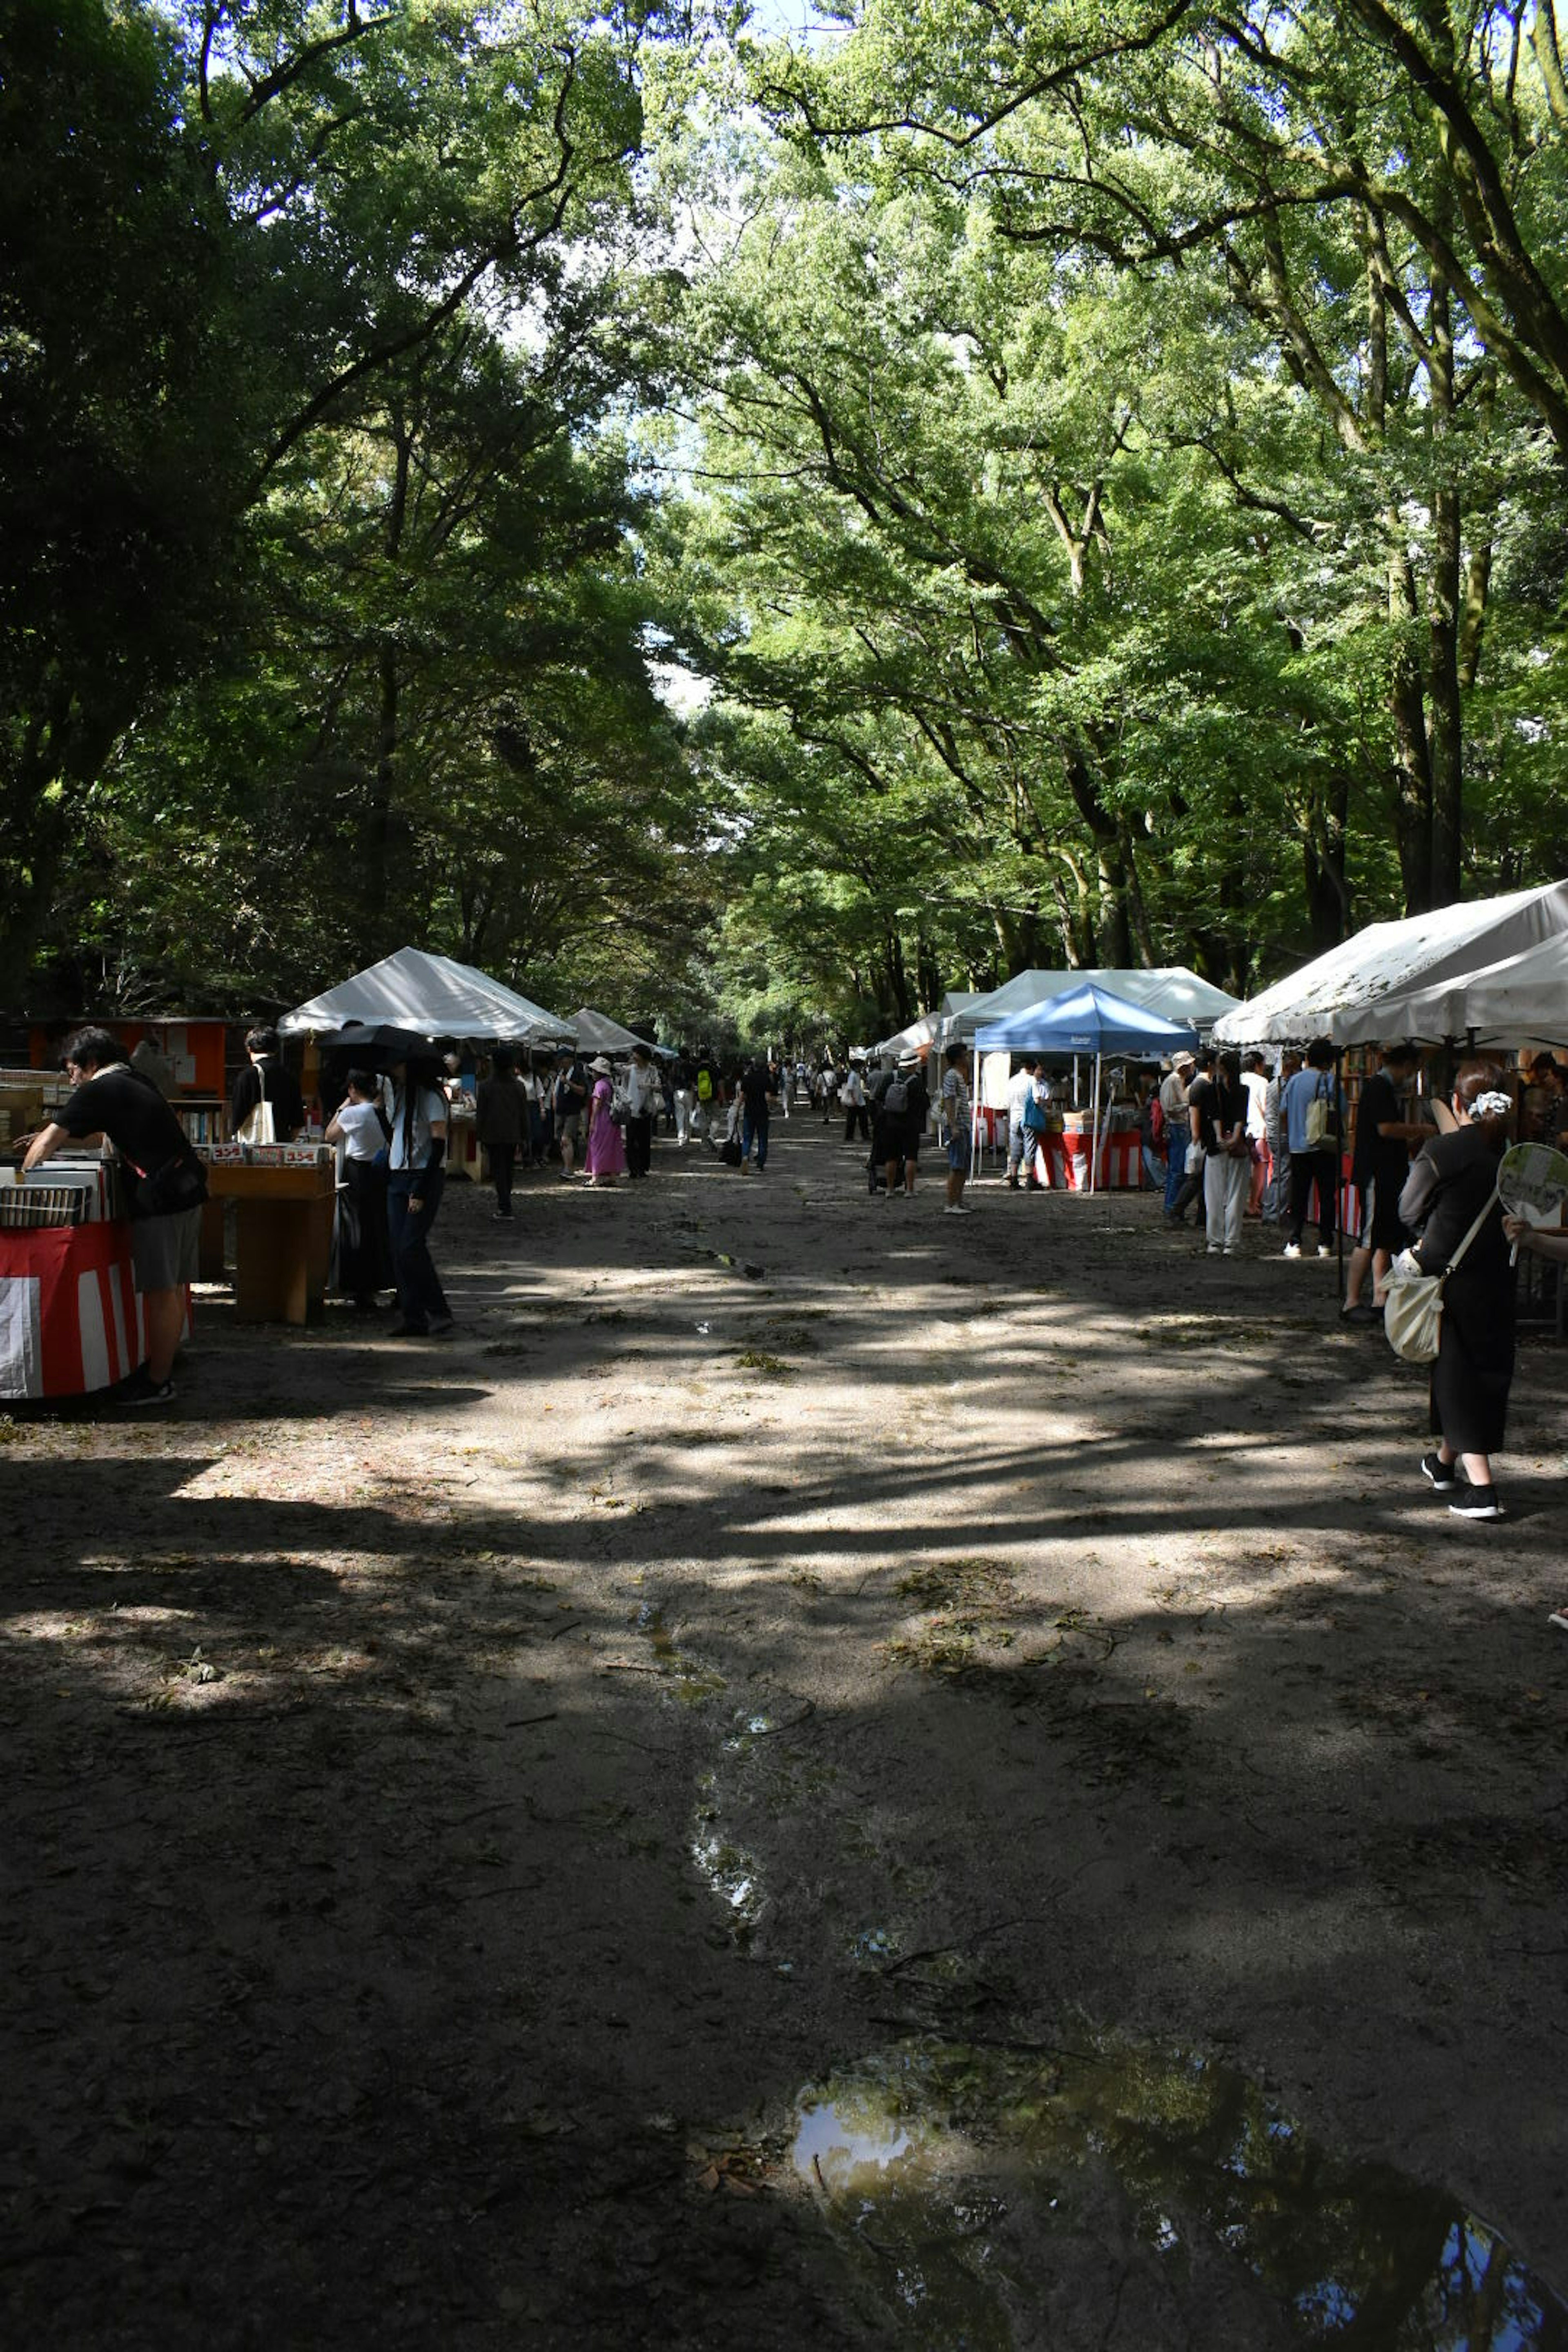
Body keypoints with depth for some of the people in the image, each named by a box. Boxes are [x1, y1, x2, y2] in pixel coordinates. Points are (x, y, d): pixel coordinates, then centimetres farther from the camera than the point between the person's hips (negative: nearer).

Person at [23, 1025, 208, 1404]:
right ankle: (163, 1367, 24)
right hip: (187, 1190, 9)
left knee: (160, 1292, -3)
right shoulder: (136, 1082, 19)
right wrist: (56, 1139, 33)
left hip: (160, 1201, -9)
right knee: (173, 1288, 14)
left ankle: (158, 1383, 2)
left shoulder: (100, 1090, -7)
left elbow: (49, 1140, -6)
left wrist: (24, 1175, 10)